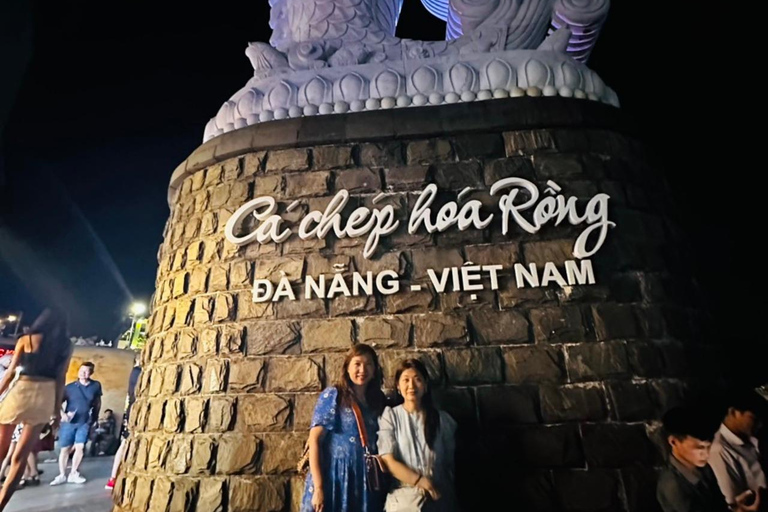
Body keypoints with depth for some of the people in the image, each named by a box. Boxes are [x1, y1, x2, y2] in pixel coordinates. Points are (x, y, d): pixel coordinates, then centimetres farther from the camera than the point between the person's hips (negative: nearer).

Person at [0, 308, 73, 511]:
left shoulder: (26, 340, 5)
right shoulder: (66, 346, 8)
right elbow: (60, 378, 4)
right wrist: (56, 408, 9)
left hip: (21, 391, -1)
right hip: (45, 396, 1)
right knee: (21, 456, 7)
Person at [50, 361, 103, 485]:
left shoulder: (96, 386, -2)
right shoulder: (70, 387, -7)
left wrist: (94, 416, 12)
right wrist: (62, 414, -20)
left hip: (85, 423, 1)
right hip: (69, 422, 0)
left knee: (80, 447, -4)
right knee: (65, 449, 7)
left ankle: (74, 474, 13)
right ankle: (62, 475, 21)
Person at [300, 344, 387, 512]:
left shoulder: (378, 400, 7)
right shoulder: (332, 395, -6)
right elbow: (314, 441, -11)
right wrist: (318, 487, -16)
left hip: (365, 483, 4)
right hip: (333, 479, -4)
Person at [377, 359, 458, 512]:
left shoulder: (443, 419, 0)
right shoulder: (390, 416, -5)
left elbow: (449, 463, 6)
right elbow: (388, 461, -10)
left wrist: (452, 499, 8)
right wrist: (422, 482, -17)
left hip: (439, 499, 2)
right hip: (403, 498, -2)